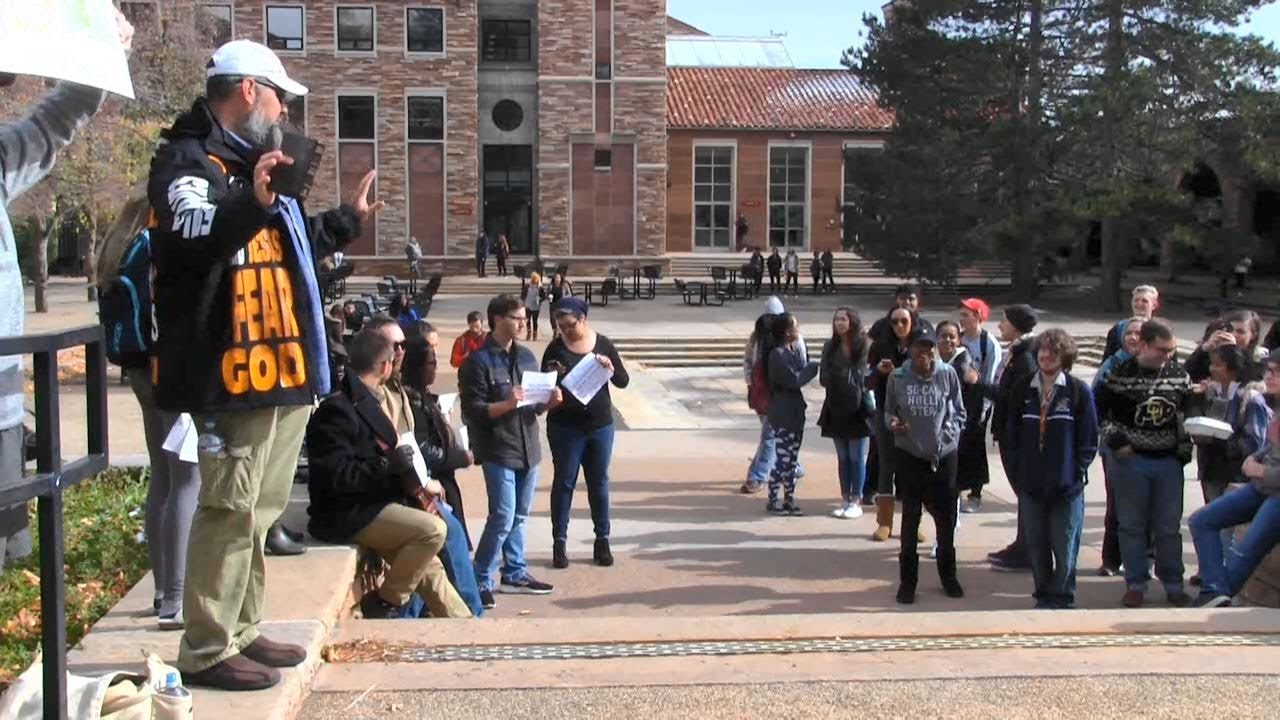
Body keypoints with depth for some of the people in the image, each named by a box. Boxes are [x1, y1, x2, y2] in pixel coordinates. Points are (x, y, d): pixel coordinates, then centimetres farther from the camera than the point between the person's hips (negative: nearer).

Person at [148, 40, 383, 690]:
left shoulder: (254, 161, 22)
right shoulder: (188, 160, -9)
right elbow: (196, 237, -29)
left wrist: (348, 220, 44)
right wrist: (252, 203, -45)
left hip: (282, 369, 10)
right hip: (235, 374, -10)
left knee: (260, 510, 15)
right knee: (230, 509, -8)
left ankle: (241, 632, 26)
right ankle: (206, 651, 0)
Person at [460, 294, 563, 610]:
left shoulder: (527, 357, 12)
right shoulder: (478, 361, -9)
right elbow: (473, 410, -13)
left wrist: (549, 403, -3)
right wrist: (507, 404, -24)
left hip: (528, 448, 7)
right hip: (498, 451, -7)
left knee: (519, 517, 14)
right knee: (503, 518, -9)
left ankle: (514, 574, 26)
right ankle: (480, 581, 2)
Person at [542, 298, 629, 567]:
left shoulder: (603, 344, 0)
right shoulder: (556, 348, -4)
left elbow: (623, 381, 2)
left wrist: (610, 369, -18)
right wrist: (553, 378, -22)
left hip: (600, 425, 2)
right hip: (565, 427, -2)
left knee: (599, 483, 10)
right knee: (564, 482, 4)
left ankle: (602, 540, 20)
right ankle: (559, 542, 11)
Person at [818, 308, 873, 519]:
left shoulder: (863, 346, -8)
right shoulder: (830, 347, 6)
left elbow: (864, 376, -7)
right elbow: (823, 378, 3)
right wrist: (839, 379, -12)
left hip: (858, 407, -4)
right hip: (836, 408, 4)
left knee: (857, 458, 2)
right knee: (842, 457, 11)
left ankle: (856, 502, 9)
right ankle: (845, 499, 18)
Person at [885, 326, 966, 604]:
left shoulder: (948, 374, -7)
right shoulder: (897, 377, -8)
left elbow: (959, 412, 4)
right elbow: (889, 412, 4)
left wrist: (948, 435, -10)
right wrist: (893, 423, -17)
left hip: (944, 456, 1)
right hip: (909, 455, -1)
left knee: (946, 517, 10)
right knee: (910, 518, 6)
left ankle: (948, 576, 29)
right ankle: (907, 580, 16)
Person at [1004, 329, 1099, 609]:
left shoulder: (1079, 391, -4)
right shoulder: (1024, 389, 6)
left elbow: (1089, 438, -3)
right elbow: (1012, 431, 11)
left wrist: (1077, 470, -8)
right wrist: (1018, 465, 3)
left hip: (1067, 484, -3)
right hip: (1031, 483, 3)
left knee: (1065, 547, 1)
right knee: (1036, 545, 9)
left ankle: (1061, 598, 15)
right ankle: (1044, 596, 23)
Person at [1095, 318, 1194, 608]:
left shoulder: (1179, 375, 1)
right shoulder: (1120, 374, -8)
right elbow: (1097, 410, -3)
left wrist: (1185, 448, 3)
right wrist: (1115, 439, -10)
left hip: (1168, 461, 2)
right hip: (1131, 460, -2)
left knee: (1169, 527, 8)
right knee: (1132, 525, 5)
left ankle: (1173, 584, 20)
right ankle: (1135, 584, 16)